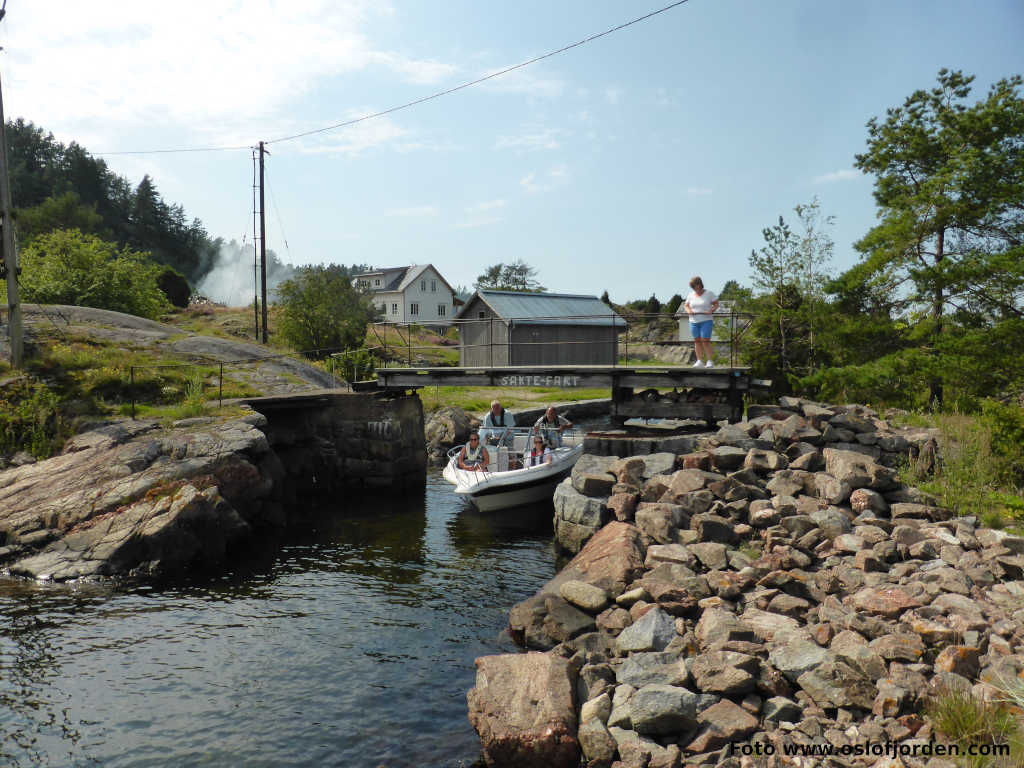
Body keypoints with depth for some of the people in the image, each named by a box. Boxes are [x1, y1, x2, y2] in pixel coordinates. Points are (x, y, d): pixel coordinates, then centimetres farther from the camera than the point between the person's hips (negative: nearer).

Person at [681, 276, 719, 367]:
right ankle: (700, 362, 6)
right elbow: (686, 306, 14)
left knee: (705, 341, -11)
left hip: (706, 321, -4)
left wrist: (711, 311, -17)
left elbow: (716, 304, 1)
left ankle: (710, 362, -7)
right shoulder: (691, 295, 8)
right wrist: (688, 311, -8)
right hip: (694, 321, 4)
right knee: (697, 341, 2)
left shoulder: (709, 293, -2)